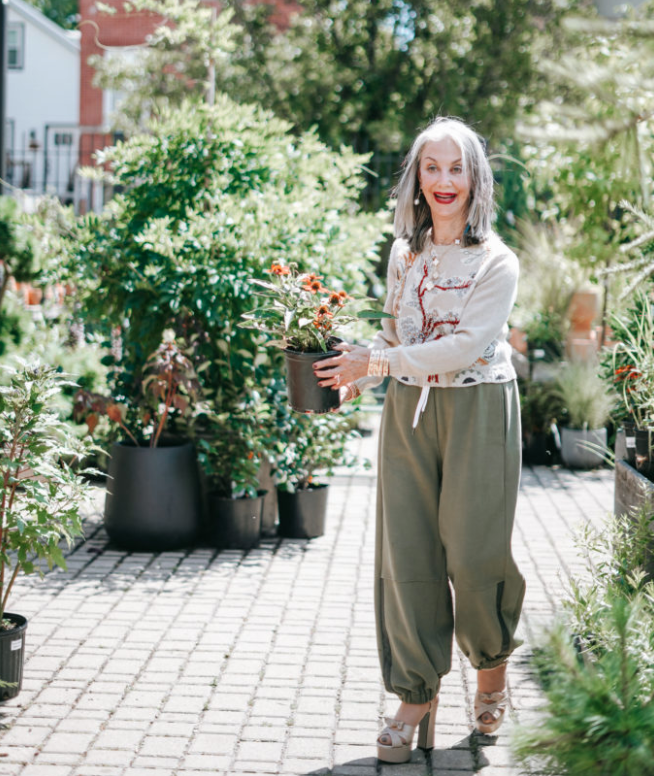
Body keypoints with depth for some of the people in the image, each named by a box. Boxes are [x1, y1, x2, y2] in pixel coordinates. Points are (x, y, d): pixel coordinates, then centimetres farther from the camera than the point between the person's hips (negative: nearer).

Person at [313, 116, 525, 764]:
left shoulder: (496, 261, -6)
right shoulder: (404, 252, 11)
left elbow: (468, 343, -17)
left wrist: (377, 362, -20)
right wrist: (355, 376, 2)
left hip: (477, 411, -4)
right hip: (408, 412, 4)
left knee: (473, 553, -1)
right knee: (406, 553, 0)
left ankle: (492, 665, 27)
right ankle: (417, 695, 10)